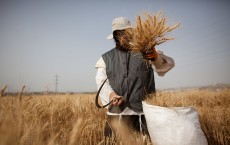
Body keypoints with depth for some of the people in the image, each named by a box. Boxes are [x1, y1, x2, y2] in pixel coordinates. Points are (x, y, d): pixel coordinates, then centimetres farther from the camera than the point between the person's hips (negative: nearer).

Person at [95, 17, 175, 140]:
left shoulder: (146, 51, 8)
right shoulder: (106, 58, 13)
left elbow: (168, 64, -6)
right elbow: (101, 82, 2)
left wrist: (156, 58, -30)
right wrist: (110, 94, -20)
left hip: (145, 113, -1)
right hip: (116, 115, 1)